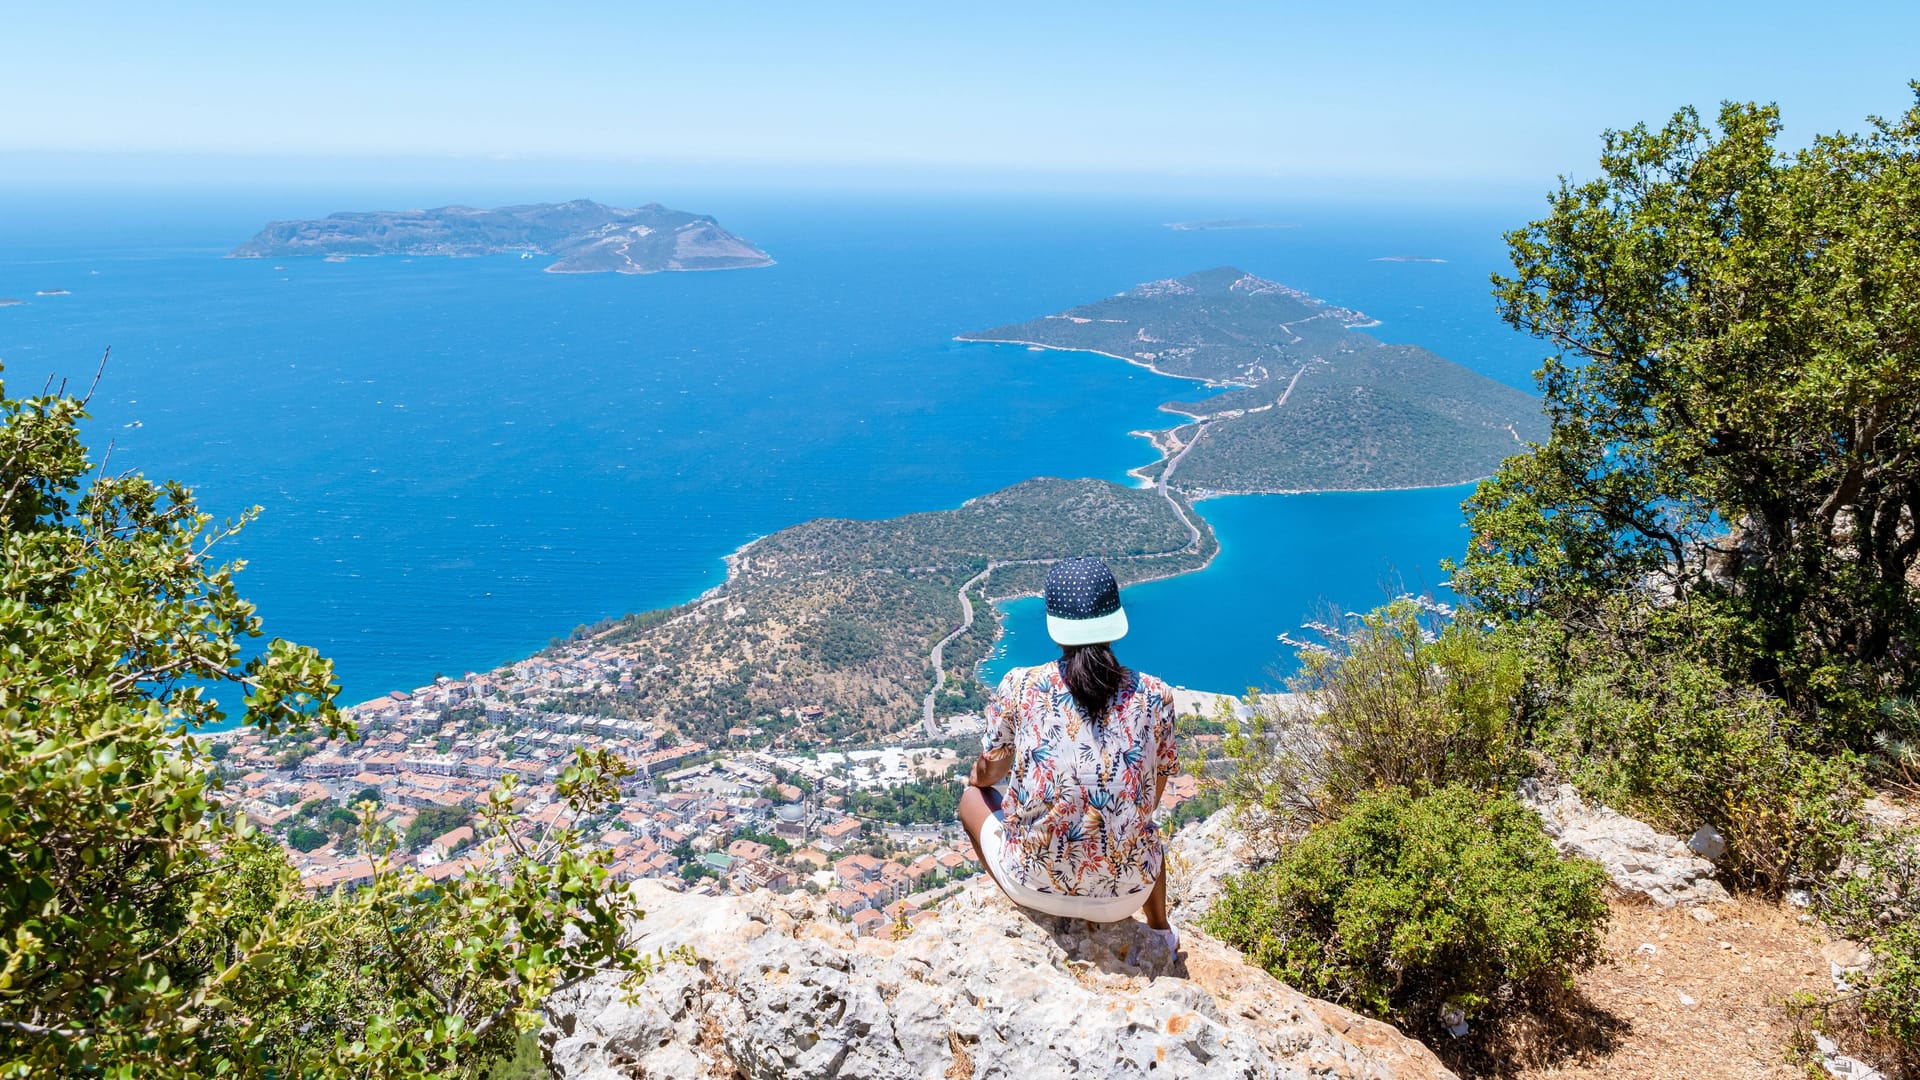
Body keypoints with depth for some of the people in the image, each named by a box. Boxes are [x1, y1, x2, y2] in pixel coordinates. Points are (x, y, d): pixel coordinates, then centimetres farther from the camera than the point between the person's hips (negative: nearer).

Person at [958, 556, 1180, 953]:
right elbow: (1154, 794, 7)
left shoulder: (1020, 686, -11)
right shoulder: (1154, 695, -8)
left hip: (1036, 886, -2)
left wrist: (976, 778, 29)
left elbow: (988, 773, 5)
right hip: (1126, 896, 2)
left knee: (973, 797, 27)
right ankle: (1161, 934, 46)